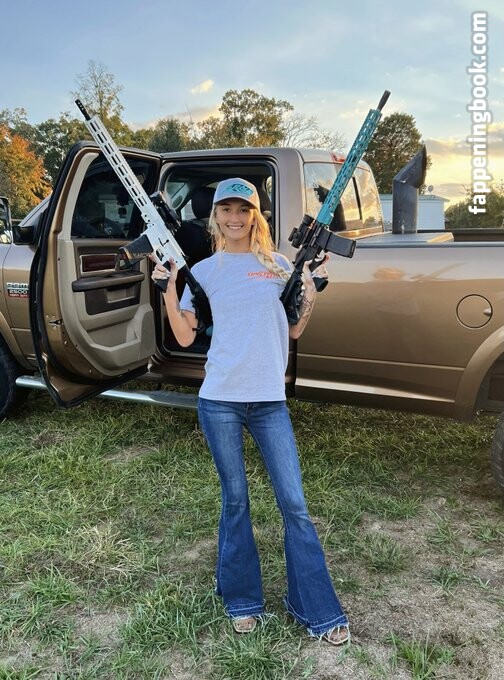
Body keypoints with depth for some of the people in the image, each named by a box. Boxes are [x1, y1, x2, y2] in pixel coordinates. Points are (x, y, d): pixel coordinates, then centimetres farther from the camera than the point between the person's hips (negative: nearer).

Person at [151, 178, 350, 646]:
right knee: (235, 500, 11)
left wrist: (312, 287, -3)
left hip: (269, 400, 1)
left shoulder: (277, 266, 9)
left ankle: (316, 609, 18)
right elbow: (185, 337, 3)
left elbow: (294, 330, 10)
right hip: (219, 401, -1)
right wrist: (168, 288, -8)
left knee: (294, 504, 3)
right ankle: (242, 601, 30)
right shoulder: (203, 271, 6)